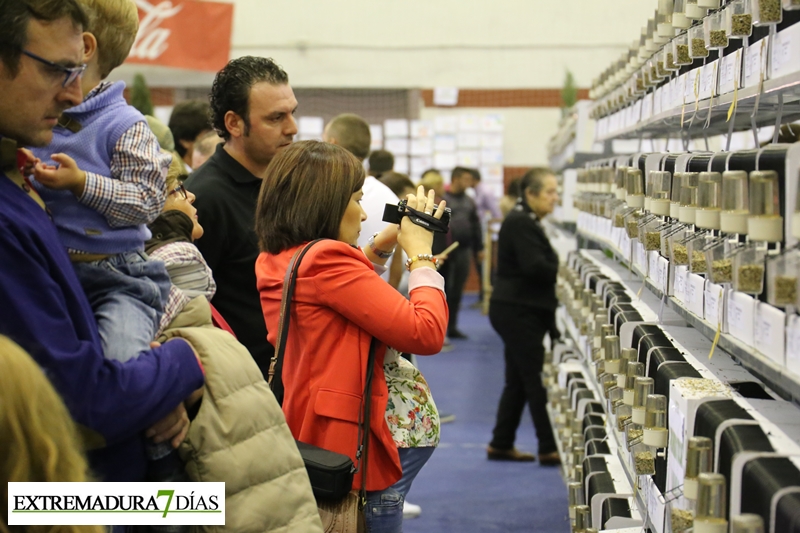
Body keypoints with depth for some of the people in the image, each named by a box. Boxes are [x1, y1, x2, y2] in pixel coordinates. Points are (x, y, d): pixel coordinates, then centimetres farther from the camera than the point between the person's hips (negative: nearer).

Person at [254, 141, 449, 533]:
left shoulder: (273, 263, 8)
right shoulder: (327, 261, -19)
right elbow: (426, 334, -21)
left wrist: (379, 249, 17)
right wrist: (421, 254, -9)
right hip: (352, 458, -9)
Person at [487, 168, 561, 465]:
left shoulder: (525, 222, 18)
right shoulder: (521, 224, -15)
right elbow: (535, 266, -24)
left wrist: (563, 270, 1)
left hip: (519, 311, 11)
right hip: (517, 312, -11)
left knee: (518, 381, 14)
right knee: (536, 380, -6)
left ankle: (501, 444, 20)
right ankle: (549, 449, -2)